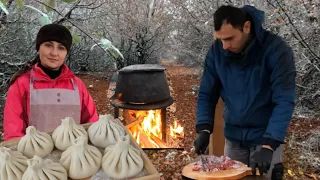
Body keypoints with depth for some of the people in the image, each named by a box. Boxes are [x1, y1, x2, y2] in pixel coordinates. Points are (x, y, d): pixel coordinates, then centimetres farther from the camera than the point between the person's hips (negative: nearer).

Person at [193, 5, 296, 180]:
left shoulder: (276, 49, -20)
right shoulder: (216, 51, -9)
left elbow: (284, 101, -23)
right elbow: (206, 94, -2)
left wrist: (268, 144, -31)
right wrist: (204, 129, -16)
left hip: (267, 136, -3)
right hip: (233, 137, 4)